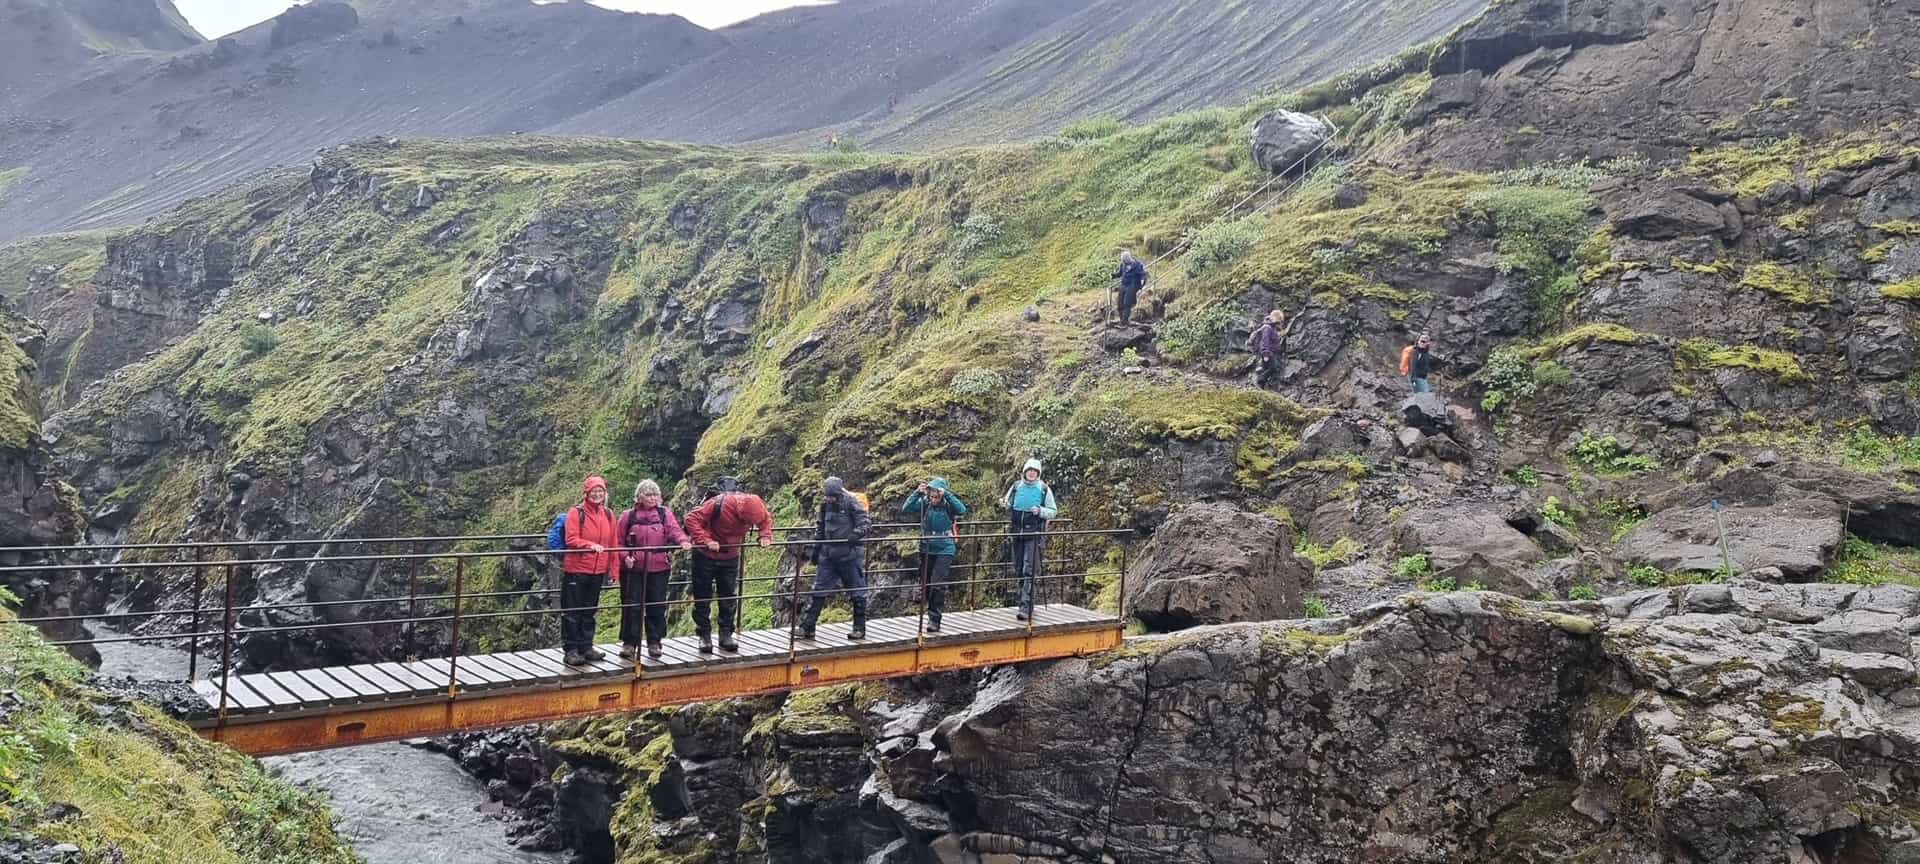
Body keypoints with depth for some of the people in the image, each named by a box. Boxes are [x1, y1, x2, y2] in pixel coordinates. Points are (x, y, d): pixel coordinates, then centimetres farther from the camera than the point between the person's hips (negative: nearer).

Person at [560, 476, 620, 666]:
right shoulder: (576, 513, -6)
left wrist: (614, 569, 8)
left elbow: (614, 543, 11)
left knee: (590, 611, 14)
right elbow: (571, 539, -13)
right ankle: (571, 650, 5)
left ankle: (586, 647, 23)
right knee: (572, 612, 0)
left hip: (597, 571, 5)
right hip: (576, 570, -5)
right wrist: (591, 545, -28)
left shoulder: (608, 514, 9)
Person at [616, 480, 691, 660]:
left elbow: (675, 530, -8)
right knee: (632, 606, 0)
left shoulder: (665, 514, 6)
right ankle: (629, 643, 10)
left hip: (659, 568, 1)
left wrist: (683, 541, -28)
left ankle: (654, 642, 16)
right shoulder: (628, 516, 4)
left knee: (657, 606, 5)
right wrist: (625, 557, -10)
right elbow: (620, 542, 6)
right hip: (633, 569, -1)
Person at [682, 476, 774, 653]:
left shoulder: (756, 506, -17)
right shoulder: (718, 504, -32)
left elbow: (766, 521, 5)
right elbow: (692, 518, -26)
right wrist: (705, 540, -33)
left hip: (730, 557, 4)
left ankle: (726, 634, 15)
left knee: (730, 597, 6)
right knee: (703, 597, 3)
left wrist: (765, 536, -13)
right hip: (706, 555, -4)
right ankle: (704, 635, 13)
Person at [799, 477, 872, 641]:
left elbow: (865, 522, -11)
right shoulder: (825, 504, 7)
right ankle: (808, 627, 8)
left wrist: (856, 534, -29)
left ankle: (860, 628, 13)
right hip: (827, 553, 5)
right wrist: (816, 548, 18)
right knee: (819, 590, 4)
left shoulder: (851, 502, -10)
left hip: (848, 553, -5)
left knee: (856, 590, 3)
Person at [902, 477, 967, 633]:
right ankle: (932, 614, 31)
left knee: (937, 584, -13)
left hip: (944, 550, -4)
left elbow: (962, 510, -28)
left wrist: (947, 494, -31)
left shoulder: (948, 505, -10)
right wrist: (917, 493, -22)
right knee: (927, 585, 13)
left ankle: (935, 620, -5)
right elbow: (906, 509, -14)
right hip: (927, 549, 4)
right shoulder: (924, 503, -5)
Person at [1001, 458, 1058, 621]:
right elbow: (1008, 504, 18)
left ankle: (1025, 607, -17)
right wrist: (1004, 504, -6)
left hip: (1034, 535, -4)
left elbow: (1053, 511, 2)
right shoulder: (1016, 487, 7)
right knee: (1018, 570, 10)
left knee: (1029, 571, -12)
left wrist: (1040, 511, -17)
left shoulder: (1044, 489, -1)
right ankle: (1027, 603, 23)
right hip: (1017, 533, 4)